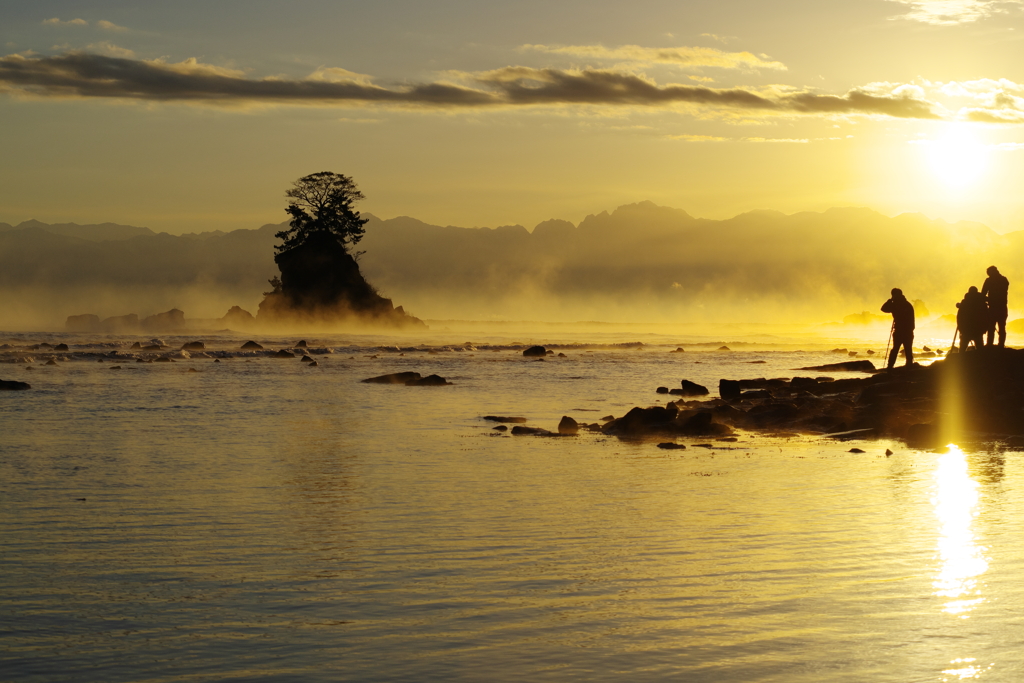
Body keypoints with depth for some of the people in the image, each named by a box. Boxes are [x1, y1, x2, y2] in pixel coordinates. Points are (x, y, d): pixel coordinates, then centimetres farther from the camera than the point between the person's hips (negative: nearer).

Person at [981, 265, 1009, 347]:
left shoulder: (989, 280, -5)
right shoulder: (1005, 280, 9)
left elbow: (983, 294, -7)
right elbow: (1004, 293, 16)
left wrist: (988, 299, 14)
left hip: (993, 307, -4)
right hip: (1002, 307, 4)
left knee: (991, 327, -2)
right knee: (1002, 327, 6)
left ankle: (989, 344, -7)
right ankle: (1001, 344, 2)